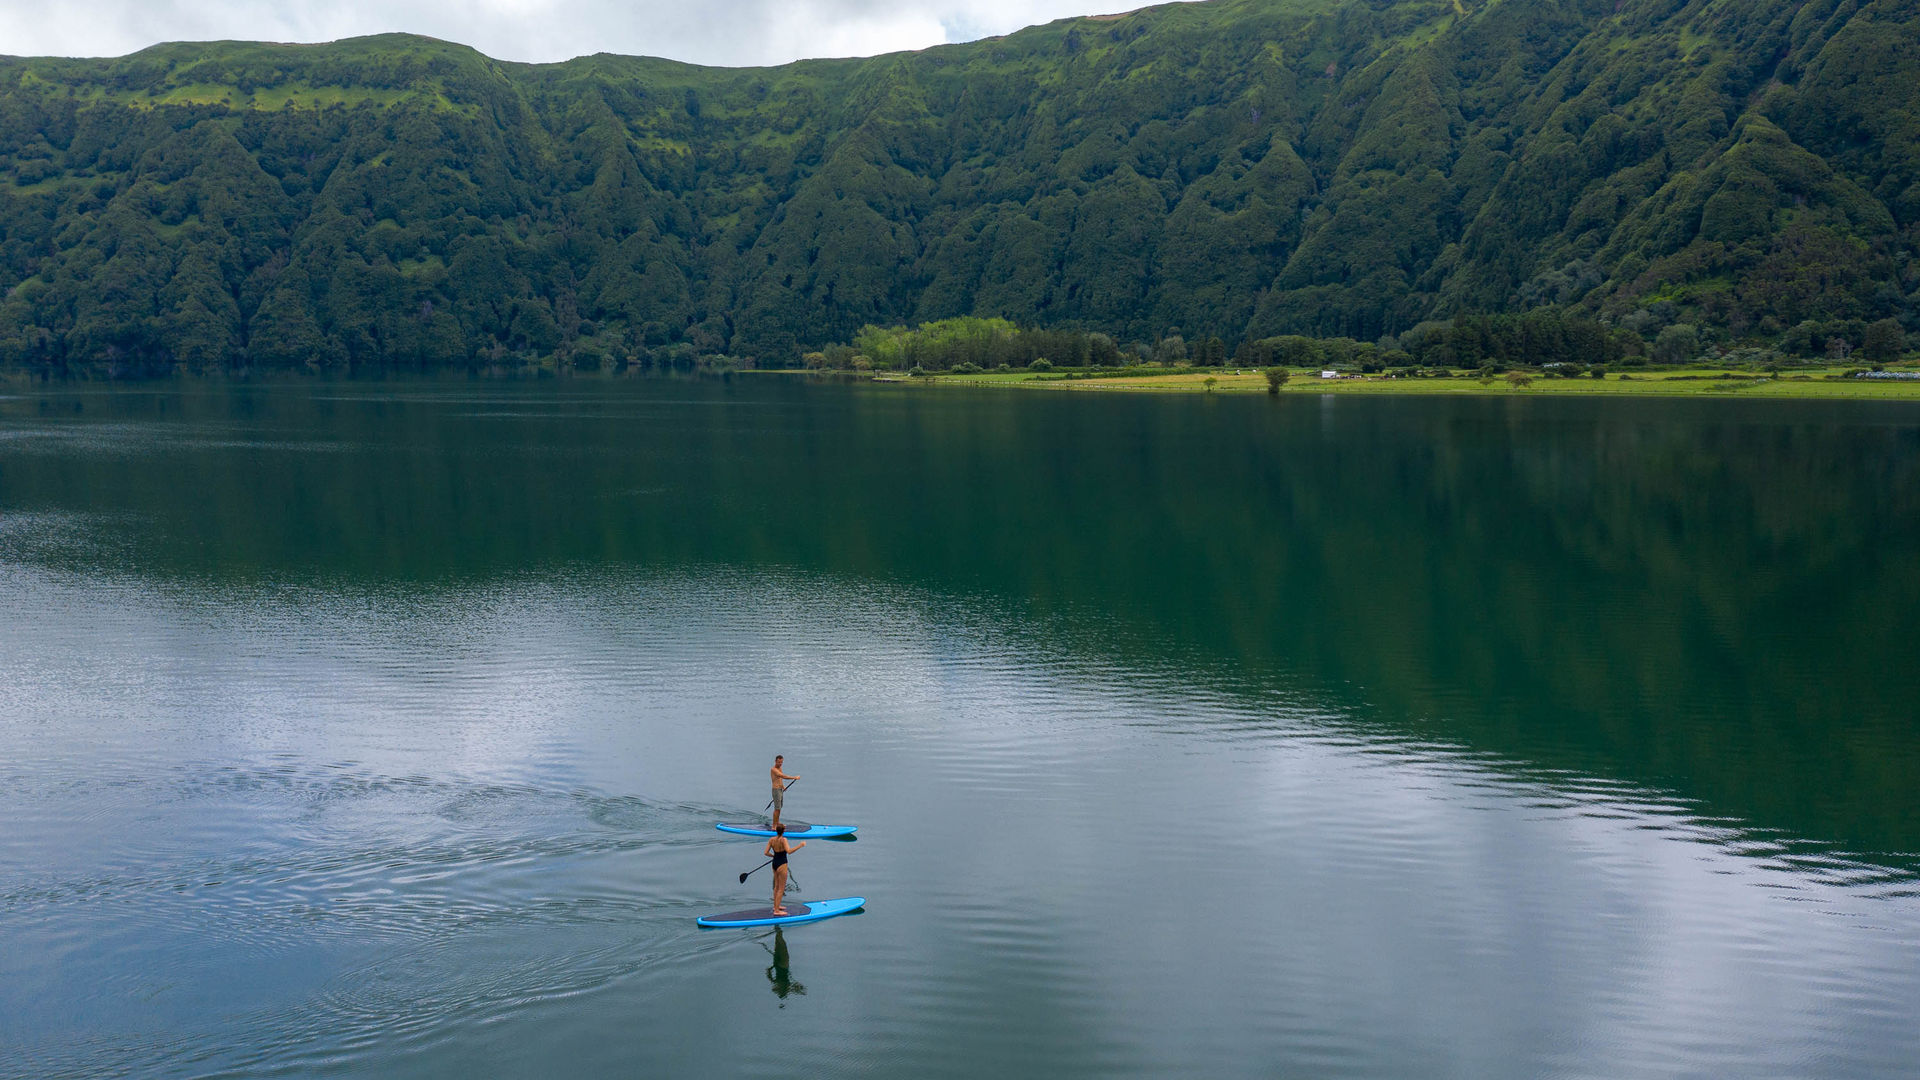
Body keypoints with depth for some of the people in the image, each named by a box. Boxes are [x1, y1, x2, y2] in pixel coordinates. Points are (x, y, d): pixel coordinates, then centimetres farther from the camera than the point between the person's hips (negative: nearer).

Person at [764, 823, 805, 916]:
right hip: (782, 864, -7)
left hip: (774, 863, 7)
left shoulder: (771, 840, 0)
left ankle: (776, 906, 36)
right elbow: (789, 851, -31)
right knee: (781, 888, 0)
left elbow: (766, 853, 1)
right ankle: (776, 911, 1)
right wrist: (800, 845, -24)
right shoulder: (783, 839, -19)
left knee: (777, 886, 23)